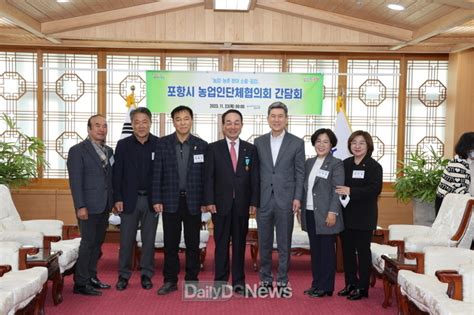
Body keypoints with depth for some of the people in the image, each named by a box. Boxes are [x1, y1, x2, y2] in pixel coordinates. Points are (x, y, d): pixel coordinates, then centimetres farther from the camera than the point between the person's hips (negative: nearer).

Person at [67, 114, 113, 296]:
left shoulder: (108, 151, 14)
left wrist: (114, 200, 7)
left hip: (104, 206, 7)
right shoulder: (78, 150, -6)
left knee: (97, 243, 12)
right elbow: (75, 181, -12)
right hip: (89, 206, -7)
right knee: (88, 243, -4)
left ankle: (91, 277, 24)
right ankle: (80, 283, 5)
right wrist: (80, 206, -17)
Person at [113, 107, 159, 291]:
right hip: (129, 199, 0)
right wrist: (117, 198, -6)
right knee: (126, 240, 5)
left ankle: (146, 275, 19)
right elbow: (117, 174, 0)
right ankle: (123, 275, 15)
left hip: (151, 200, 0)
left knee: (149, 240, 8)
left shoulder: (159, 145, -1)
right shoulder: (123, 145, 1)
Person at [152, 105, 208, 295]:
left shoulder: (202, 145, 1)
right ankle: (170, 281, 16)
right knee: (170, 243, 6)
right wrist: (156, 199, -5)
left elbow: (205, 175, 2)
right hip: (170, 201, 0)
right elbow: (157, 173, 0)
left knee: (193, 243, 7)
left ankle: (192, 280, 17)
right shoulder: (162, 144, 1)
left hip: (193, 201, 0)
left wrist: (205, 201, -2)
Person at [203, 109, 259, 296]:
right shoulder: (213, 148, 2)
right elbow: (208, 177, -2)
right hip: (221, 204, -1)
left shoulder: (250, 149, 7)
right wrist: (209, 201, -9)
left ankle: (239, 282, 17)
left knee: (240, 243, 8)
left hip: (242, 205, 2)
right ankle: (221, 281, 14)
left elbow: (254, 178, 5)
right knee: (221, 244, 5)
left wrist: (254, 202, -3)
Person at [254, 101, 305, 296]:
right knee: (264, 243, 9)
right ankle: (265, 280, 21)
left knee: (284, 244, 6)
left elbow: (300, 173, 1)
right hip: (263, 200, 2)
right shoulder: (259, 142, 7)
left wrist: (297, 198, -7)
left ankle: (282, 281, 17)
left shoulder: (297, 143, 2)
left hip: (285, 200, -2)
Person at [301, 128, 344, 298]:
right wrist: (301, 208, 10)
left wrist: (332, 212, -17)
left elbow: (337, 190, -10)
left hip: (325, 214, -6)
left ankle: (326, 287, 10)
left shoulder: (336, 164, -4)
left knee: (326, 250, 1)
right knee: (314, 250, 11)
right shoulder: (309, 162, 13)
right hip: (310, 213, 6)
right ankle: (316, 284, 20)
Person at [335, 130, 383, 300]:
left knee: (363, 251, 2)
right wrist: (340, 194, -8)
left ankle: (362, 288, 11)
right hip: (346, 215, 5)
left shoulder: (374, 166, -6)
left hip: (364, 216, -5)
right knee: (347, 250, 10)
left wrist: (351, 191, -24)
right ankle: (350, 284, 23)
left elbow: (375, 189, -17)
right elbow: (338, 185, 14)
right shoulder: (345, 164, 10)